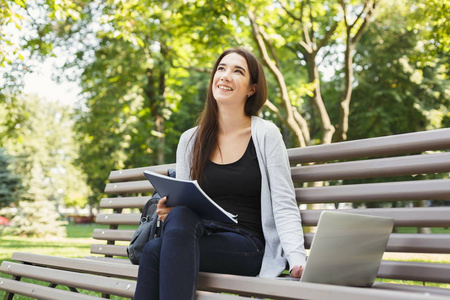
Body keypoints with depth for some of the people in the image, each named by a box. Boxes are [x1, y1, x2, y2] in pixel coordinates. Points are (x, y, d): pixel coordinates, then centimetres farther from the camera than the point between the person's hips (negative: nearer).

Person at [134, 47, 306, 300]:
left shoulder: (266, 134, 2)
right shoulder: (190, 140, 13)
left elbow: (284, 205, -5)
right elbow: (181, 203, 17)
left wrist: (297, 257, -21)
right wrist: (167, 211, -8)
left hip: (247, 248, -3)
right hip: (201, 238, 4)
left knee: (156, 252, -30)